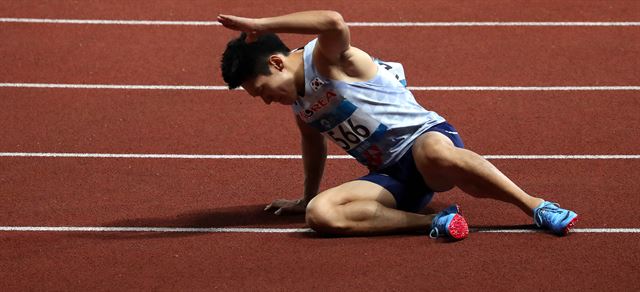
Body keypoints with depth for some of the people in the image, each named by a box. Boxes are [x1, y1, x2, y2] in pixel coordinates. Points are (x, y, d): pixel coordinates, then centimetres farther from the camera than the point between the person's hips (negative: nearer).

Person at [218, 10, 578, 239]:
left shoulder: (325, 59, -11)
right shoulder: (299, 103, 16)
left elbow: (334, 22, -36)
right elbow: (315, 144, 36)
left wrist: (261, 25, -29)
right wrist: (306, 198, 47)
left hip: (426, 137, -8)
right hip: (390, 177, 8)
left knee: (435, 153, -46)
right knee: (319, 213, -21)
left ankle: (536, 206, -30)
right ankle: (434, 222, -24)